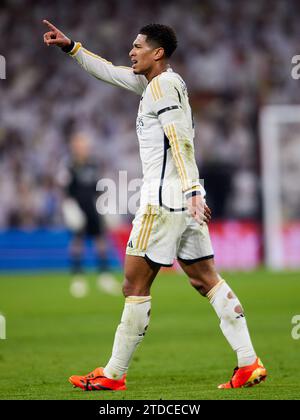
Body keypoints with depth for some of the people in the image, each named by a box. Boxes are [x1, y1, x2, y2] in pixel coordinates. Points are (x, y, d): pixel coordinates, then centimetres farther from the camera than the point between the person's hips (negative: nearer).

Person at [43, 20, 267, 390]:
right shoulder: (160, 82, 18)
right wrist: (71, 47, 31)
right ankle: (249, 363, 0)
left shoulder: (162, 85, -9)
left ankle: (113, 374, 1)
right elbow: (111, 72, 30)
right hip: (186, 199, 9)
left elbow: (181, 141, -19)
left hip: (164, 199, -9)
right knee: (205, 279, 6)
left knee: (135, 284, -4)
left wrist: (193, 192, -27)